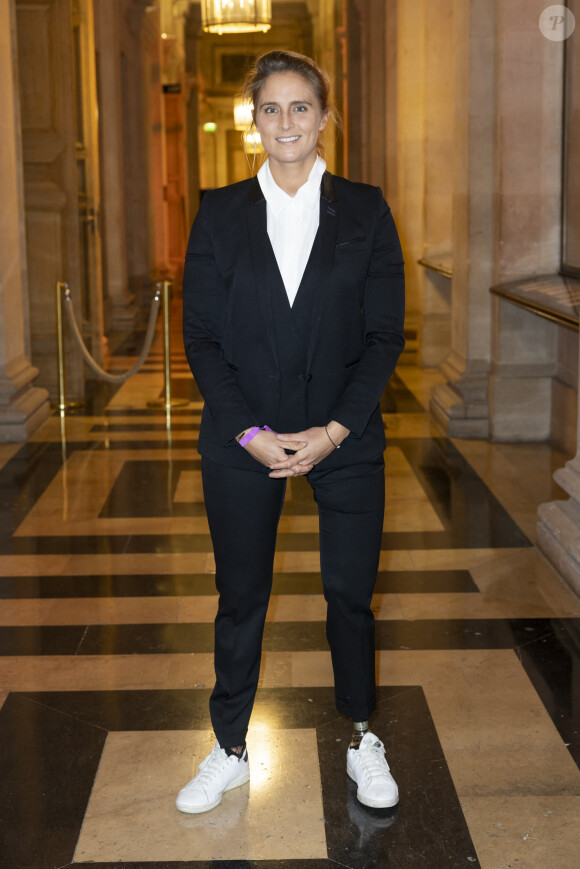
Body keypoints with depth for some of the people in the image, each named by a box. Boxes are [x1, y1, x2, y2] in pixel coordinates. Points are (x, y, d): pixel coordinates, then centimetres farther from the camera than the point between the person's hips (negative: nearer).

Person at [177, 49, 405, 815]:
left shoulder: (365, 211, 1)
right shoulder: (220, 213, 2)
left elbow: (386, 333, -1)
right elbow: (200, 335, 0)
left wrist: (335, 430, -12)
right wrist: (251, 432, -11)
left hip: (345, 437, 0)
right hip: (242, 440, 0)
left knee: (351, 595, 9)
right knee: (240, 599, 10)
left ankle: (363, 741, 30)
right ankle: (230, 752, 27)